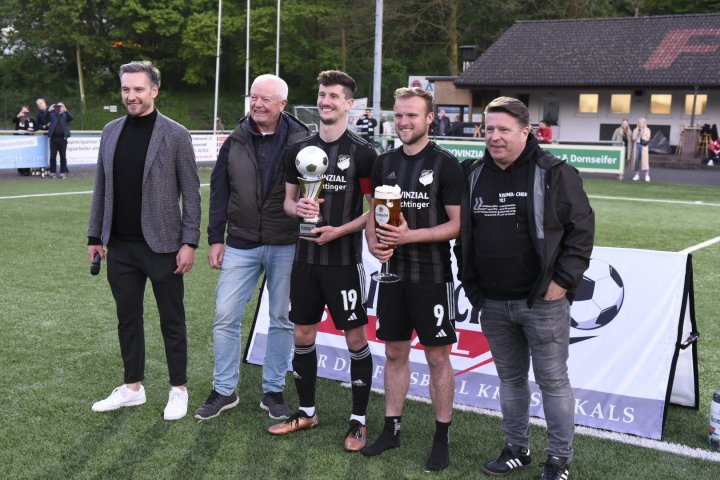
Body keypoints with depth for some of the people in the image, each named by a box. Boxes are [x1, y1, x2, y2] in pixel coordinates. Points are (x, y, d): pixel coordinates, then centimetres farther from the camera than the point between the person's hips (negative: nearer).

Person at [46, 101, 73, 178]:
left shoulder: (66, 115, 11)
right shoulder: (52, 114, 13)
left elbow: (71, 118, -9)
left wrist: (65, 110, -19)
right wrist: (49, 110, -10)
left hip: (63, 138, -1)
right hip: (53, 138, 1)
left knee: (63, 156, 2)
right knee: (53, 156, 1)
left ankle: (63, 172, 7)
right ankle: (53, 172, 7)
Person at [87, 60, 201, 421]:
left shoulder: (176, 135, -6)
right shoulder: (111, 131, 7)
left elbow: (190, 192, -7)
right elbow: (101, 187, 11)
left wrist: (189, 242, -12)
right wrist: (94, 236, 8)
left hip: (162, 245, -4)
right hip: (120, 246, 5)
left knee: (171, 320, 7)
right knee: (128, 318, 13)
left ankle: (179, 390, 19)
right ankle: (132, 387, 26)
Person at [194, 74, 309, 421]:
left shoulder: (300, 141, -5)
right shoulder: (234, 142, 4)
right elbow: (219, 193, 8)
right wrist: (215, 239, 5)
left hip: (285, 247, -2)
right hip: (240, 246, 2)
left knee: (281, 320, 8)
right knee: (225, 317, 2)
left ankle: (273, 391, 23)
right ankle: (224, 391, 17)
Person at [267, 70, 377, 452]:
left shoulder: (362, 153, -6)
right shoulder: (300, 149, 8)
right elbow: (288, 200, 14)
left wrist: (338, 231, -17)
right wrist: (297, 208, -9)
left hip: (344, 260, -5)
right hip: (306, 258, 5)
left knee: (355, 338, 1)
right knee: (302, 337, 12)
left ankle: (359, 421, 14)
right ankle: (306, 412, 28)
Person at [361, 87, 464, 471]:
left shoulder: (445, 164, -9)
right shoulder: (385, 163, 8)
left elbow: (458, 224, -12)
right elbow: (372, 213, 14)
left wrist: (410, 235, -22)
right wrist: (374, 244, -6)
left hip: (431, 277, -5)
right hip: (393, 274, 5)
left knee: (437, 357, 3)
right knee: (394, 352, 13)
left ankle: (442, 438, 14)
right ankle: (391, 429, 26)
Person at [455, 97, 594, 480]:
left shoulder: (554, 174, -8)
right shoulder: (473, 175, 7)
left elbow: (581, 228, -7)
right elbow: (462, 233, 15)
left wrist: (564, 280, -12)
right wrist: (470, 282, 10)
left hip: (543, 301, -5)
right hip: (493, 304, 5)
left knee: (553, 381, 4)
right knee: (509, 378, 16)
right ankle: (517, 449, 30)